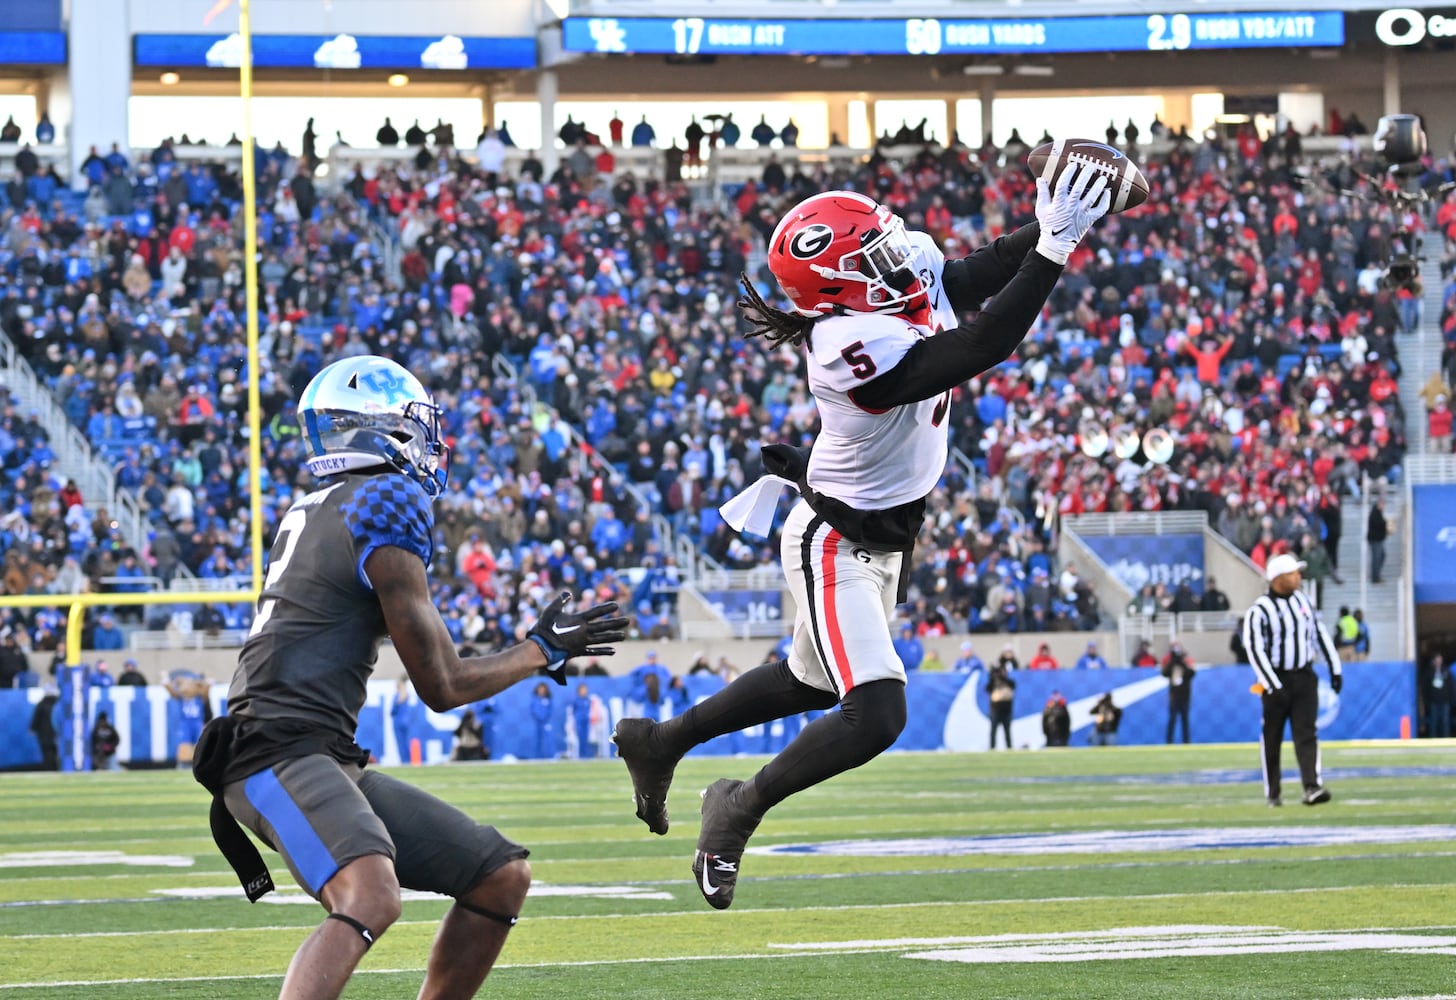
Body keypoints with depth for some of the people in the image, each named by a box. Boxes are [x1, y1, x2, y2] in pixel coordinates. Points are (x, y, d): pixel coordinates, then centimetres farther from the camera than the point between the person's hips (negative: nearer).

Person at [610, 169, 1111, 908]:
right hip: (837, 548, -10)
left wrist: (1046, 228, -13)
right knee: (875, 716, -17)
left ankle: (660, 741, 46)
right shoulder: (853, 347, -35)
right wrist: (1054, 247, -41)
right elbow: (984, 348, -40)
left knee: (815, 683, 28)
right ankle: (743, 807, 6)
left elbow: (981, 275, 6)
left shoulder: (915, 274, -10)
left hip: (885, 536, 10)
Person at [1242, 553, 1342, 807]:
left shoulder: (1302, 600, 6)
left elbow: (1319, 634, 14)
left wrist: (1335, 669, 11)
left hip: (1304, 678, 4)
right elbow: (1255, 650, -17)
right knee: (1272, 739, 6)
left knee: (1306, 734, -7)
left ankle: (1312, 787, -17)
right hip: (1276, 679, -4)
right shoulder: (1259, 611, -12)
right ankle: (1272, 793, 16)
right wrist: (1273, 687, -22)